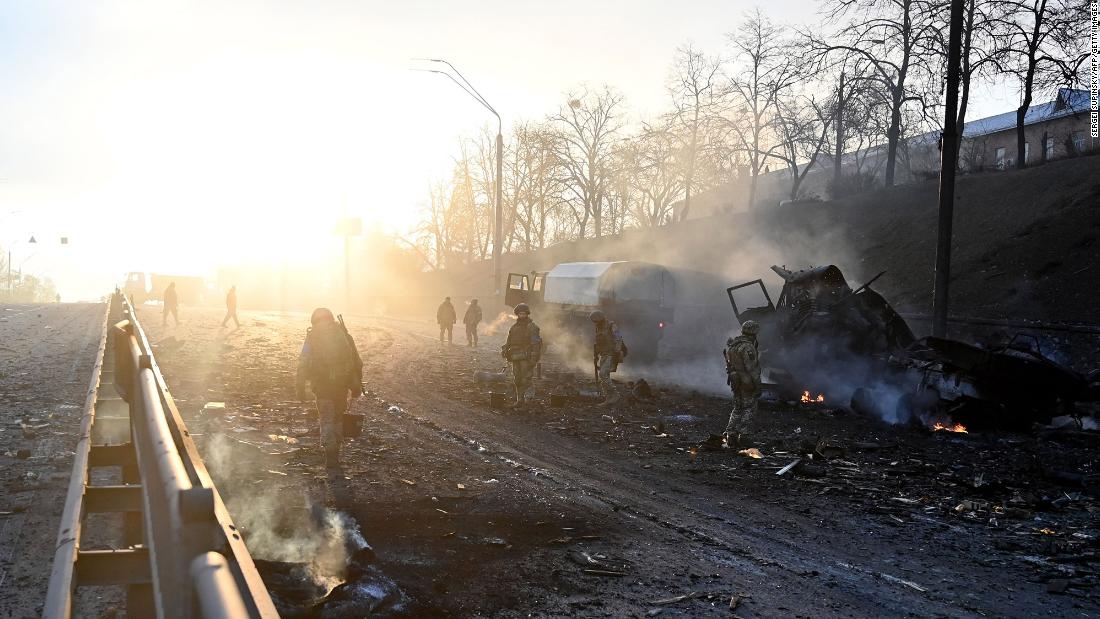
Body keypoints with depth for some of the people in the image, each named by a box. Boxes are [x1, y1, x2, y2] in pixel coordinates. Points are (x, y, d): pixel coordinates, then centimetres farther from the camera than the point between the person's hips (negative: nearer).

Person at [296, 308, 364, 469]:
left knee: (327, 419, 4)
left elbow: (303, 364, -6)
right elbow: (357, 362, 7)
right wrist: (357, 385, 14)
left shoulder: (312, 337, 1)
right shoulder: (344, 335, 7)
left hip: (322, 385, -2)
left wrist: (301, 387, -2)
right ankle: (335, 451, 29)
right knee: (338, 417, 20)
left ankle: (331, 454, -7)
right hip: (342, 384, 2)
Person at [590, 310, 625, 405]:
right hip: (603, 356, 9)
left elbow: (618, 341, -18)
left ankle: (615, 395, -14)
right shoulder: (599, 329, 13)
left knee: (603, 374, -20)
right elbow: (597, 344, 20)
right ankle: (608, 399, 11)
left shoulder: (612, 327, -14)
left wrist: (616, 355, -24)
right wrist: (595, 357, 19)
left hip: (611, 356, -9)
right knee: (603, 377, 5)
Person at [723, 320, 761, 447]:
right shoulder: (748, 347, -21)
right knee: (749, 409, 5)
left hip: (735, 381, 8)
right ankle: (741, 435, 5)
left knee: (738, 408, 16)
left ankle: (730, 434, 11)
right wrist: (757, 386, -17)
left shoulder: (732, 343, 6)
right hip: (747, 382, -8)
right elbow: (751, 369, -22)